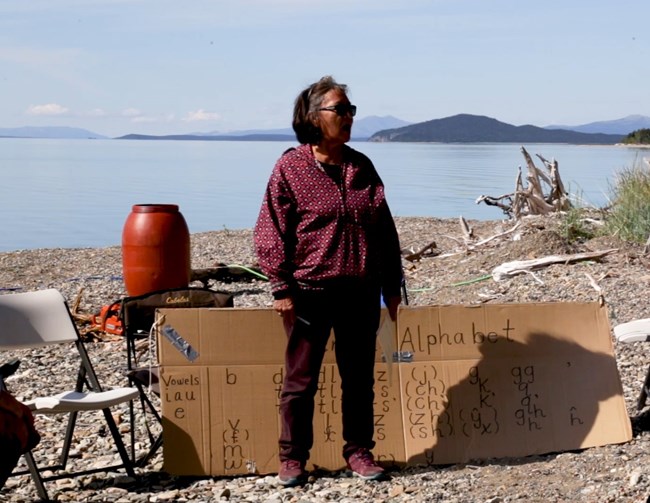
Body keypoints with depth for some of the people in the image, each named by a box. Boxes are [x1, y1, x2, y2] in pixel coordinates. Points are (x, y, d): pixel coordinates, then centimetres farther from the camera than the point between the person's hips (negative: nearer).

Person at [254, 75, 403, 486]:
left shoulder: (362, 167, 9)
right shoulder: (290, 167, -4)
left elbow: (385, 230, 13)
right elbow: (271, 233, -5)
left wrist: (392, 286, 12)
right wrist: (282, 289, -10)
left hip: (361, 293, 4)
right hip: (310, 293, -4)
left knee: (359, 378, 11)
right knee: (300, 380, 5)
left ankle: (359, 451, 23)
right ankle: (293, 457, 16)